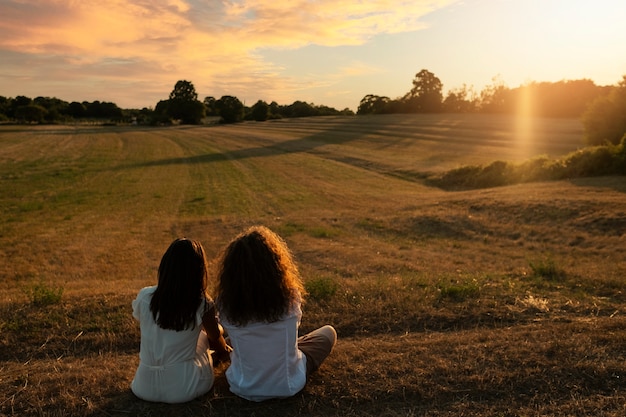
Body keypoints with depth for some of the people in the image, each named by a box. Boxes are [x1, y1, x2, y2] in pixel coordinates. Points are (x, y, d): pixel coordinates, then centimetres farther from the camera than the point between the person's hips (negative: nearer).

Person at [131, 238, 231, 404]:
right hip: (185, 389, -2)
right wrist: (224, 350, 30)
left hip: (144, 388, 3)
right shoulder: (203, 305, -16)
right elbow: (215, 338, 5)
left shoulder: (144, 298, -11)